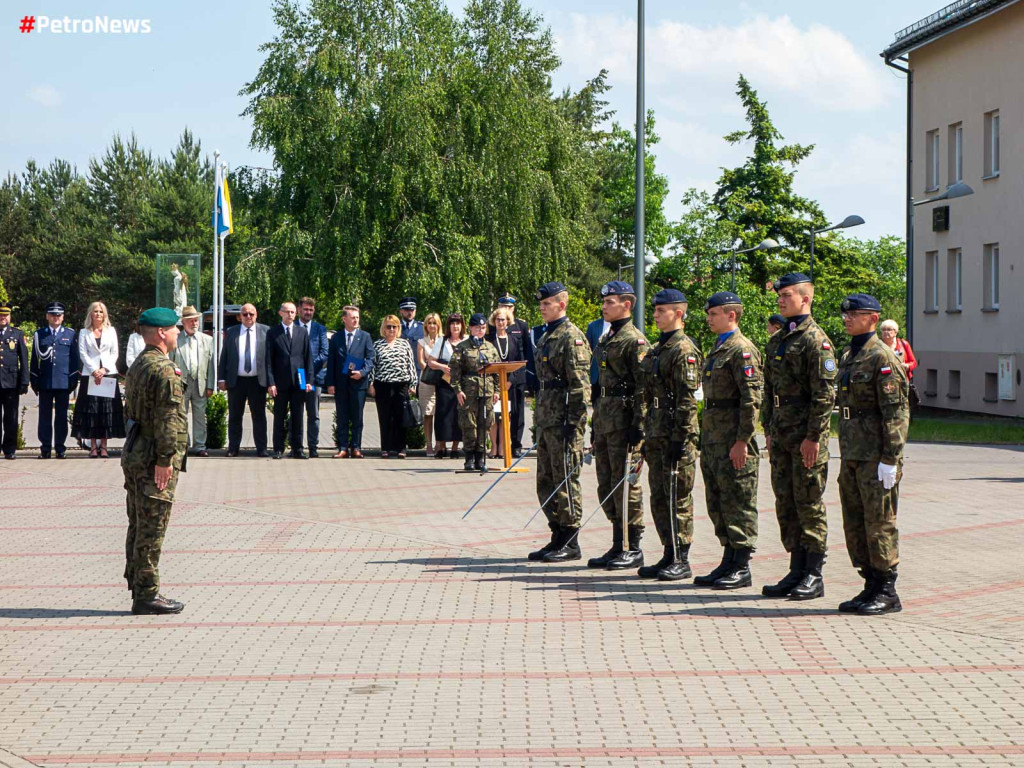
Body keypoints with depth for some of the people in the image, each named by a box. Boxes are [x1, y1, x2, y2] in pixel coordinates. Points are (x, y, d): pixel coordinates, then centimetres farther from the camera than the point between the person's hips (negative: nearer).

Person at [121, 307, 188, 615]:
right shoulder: (164, 370, -16)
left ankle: (139, 589, 22)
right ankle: (147, 595, -1)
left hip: (135, 454, 10)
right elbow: (168, 418, -21)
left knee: (139, 526, 14)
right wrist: (164, 459, -20)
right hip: (154, 459, -10)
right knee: (151, 530, -5)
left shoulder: (137, 366, 15)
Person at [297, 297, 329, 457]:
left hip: (314, 376, 0)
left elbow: (324, 353, 2)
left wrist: (309, 366, -10)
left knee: (313, 415, 1)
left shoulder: (320, 329, 9)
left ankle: (313, 448, 4)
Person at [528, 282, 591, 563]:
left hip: (563, 421, -9)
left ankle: (571, 544, 3)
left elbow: (580, 383, -17)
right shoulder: (547, 337, 17)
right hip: (547, 419, 9)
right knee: (547, 482, 12)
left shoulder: (571, 337, -11)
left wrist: (573, 422, -20)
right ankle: (558, 538, 20)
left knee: (565, 482, -4)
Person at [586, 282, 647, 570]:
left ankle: (633, 549, 3)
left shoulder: (634, 340, -10)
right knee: (607, 485, 11)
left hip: (624, 419, -9)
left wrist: (638, 425, -20)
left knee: (625, 484, -4)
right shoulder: (606, 339, 17)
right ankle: (618, 546, 18)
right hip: (605, 417, 9)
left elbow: (644, 386, -16)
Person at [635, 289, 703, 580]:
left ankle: (682, 561, 2)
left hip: (676, 435, -9)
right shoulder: (657, 350, 17)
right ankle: (669, 556, 18)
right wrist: (648, 435, 18)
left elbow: (687, 399, -17)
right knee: (659, 498, 11)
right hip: (657, 435, 9)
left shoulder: (684, 351, -11)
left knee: (678, 498, -3)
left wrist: (680, 437, -20)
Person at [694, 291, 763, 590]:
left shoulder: (742, 349, -12)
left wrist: (742, 441, -21)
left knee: (738, 503, -4)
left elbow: (752, 399, -18)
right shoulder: (718, 349, 18)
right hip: (713, 438, 10)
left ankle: (742, 568, 2)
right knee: (718, 503, 13)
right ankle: (728, 563, 20)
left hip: (733, 440, -10)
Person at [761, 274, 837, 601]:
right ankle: (797, 571, 17)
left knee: (809, 506, -2)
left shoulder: (816, 340, -10)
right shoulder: (776, 341, 16)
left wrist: (814, 436, -17)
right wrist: (769, 429, 15)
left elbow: (825, 393, -14)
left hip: (807, 437, -8)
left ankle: (814, 576, 4)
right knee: (786, 505, 10)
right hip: (781, 437, 8)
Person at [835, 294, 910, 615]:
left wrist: (889, 459, -19)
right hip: (852, 455, 9)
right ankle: (872, 586, 19)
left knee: (879, 522, -3)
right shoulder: (847, 356, 15)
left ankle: (887, 593, 4)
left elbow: (896, 412, -15)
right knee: (854, 524, 11)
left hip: (876, 456, -9)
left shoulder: (882, 357, -12)